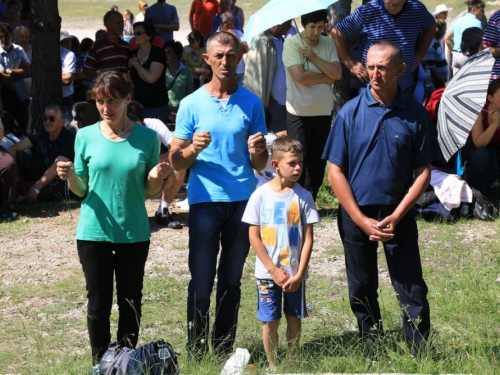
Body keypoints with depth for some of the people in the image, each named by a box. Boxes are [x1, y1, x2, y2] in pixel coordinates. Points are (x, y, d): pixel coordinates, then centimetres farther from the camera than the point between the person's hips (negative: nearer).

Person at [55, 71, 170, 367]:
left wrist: (156, 178, -15)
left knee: (131, 304, 6)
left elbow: (149, 192, 6)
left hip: (134, 234, 0)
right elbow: (81, 190, 6)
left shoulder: (147, 137, 0)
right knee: (99, 304, 2)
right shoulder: (86, 136, 0)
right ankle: (101, 364, 17)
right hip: (94, 233, 0)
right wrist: (70, 177, -15)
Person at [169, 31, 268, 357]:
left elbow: (260, 165, 8)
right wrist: (193, 149, -19)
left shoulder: (251, 103, 6)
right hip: (205, 199, -2)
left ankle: (224, 351, 16)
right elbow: (175, 162, 2)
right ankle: (196, 354, 5)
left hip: (243, 200, 2)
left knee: (232, 281, 9)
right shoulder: (192, 104, 1)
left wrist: (258, 152, -14)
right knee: (201, 283, -3)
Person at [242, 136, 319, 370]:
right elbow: (253, 236, -5)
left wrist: (299, 274, -9)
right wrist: (273, 270, -10)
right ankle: (272, 366, 14)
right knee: (270, 320, 3)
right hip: (267, 273, -1)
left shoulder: (303, 196, -3)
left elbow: (308, 238, -2)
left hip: (295, 274, 1)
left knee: (294, 318, 10)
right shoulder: (261, 195, -6)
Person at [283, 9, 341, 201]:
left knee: (317, 163, 10)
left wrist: (314, 57, -15)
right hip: (299, 113, -5)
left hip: (324, 111, 5)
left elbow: (337, 73, -6)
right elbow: (300, 76, -19)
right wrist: (326, 78, -7)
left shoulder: (328, 43, 6)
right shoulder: (292, 43, -10)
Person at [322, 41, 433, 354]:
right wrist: (362, 221, -10)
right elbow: (335, 171, -3)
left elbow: (423, 172, -1)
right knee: (362, 292, 10)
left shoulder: (415, 115, -4)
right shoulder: (351, 112, -4)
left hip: (399, 216, -1)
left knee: (413, 292, -3)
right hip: (357, 215, 1)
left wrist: (396, 217, -11)